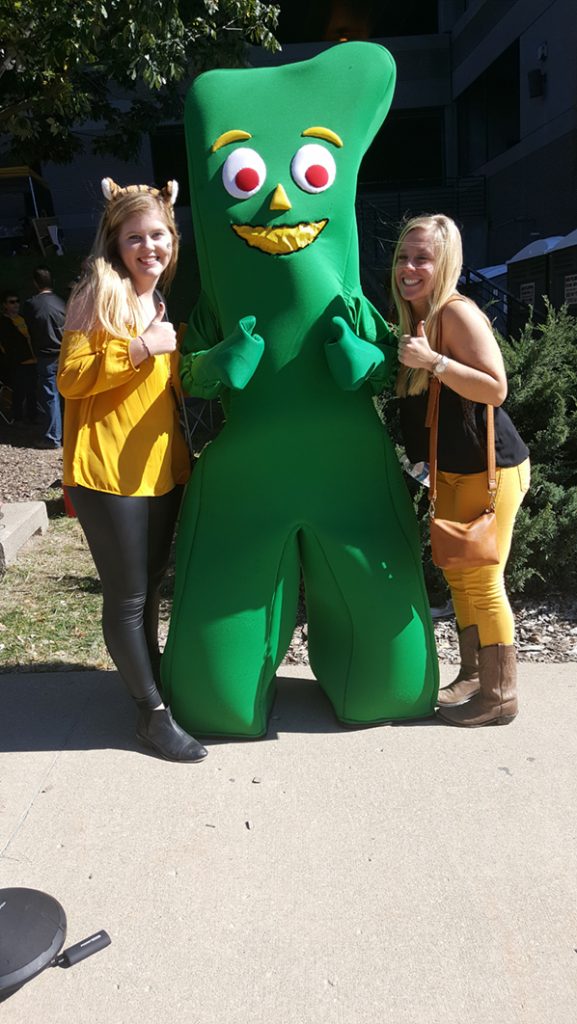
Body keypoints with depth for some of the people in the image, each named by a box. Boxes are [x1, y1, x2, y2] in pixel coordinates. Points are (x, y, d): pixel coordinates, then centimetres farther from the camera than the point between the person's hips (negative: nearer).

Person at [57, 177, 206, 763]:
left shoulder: (165, 301, 15)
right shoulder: (98, 296, -7)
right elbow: (70, 380, -14)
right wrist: (140, 348, -21)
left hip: (162, 467, 7)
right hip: (108, 471, -7)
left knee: (151, 586, 18)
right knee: (127, 596, 2)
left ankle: (151, 685, 36)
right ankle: (152, 712, 15)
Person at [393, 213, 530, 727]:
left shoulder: (457, 313, -17)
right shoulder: (413, 317, 8)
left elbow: (495, 388, -25)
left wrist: (433, 361, -31)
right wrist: (407, 359, 4)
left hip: (492, 467, -9)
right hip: (450, 468, 9)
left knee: (482, 580, -3)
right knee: (456, 572, 15)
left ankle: (500, 695, 12)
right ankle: (472, 675, 29)